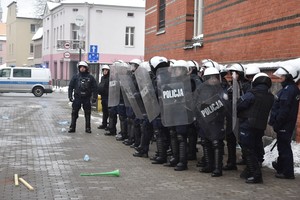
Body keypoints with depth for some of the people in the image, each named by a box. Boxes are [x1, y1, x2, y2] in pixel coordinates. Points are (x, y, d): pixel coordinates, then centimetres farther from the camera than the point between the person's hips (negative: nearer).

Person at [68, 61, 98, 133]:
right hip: (77, 98, 0)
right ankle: (72, 127, 8)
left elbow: (94, 88, 3)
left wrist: (94, 97, -4)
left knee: (87, 114, 6)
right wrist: (70, 96, -2)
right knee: (74, 113, 1)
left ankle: (88, 128, 14)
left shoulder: (90, 77, 3)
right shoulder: (76, 77, 4)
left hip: (87, 98, 0)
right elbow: (70, 87, 5)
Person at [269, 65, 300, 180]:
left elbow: (284, 110, -24)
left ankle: (288, 172, 3)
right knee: (283, 146, 22)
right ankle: (281, 166, 37)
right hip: (288, 123, 10)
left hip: (284, 124, -10)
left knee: (284, 147, -3)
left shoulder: (288, 90, -20)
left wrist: (277, 124, -18)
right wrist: (275, 122, 19)